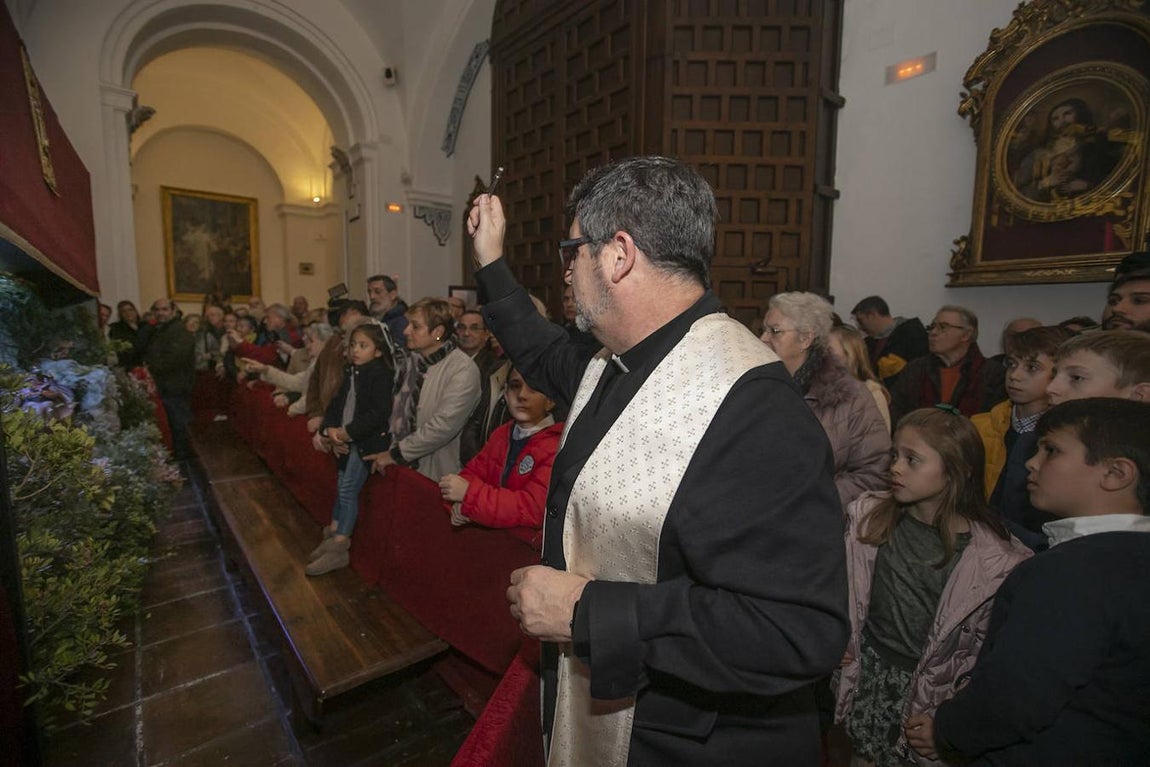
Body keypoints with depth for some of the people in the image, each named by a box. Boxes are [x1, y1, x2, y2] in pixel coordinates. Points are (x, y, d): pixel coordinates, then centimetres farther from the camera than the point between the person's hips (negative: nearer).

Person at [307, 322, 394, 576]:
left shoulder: (381, 374, -13)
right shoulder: (352, 373, 12)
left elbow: (378, 413, -21)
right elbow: (337, 404, 11)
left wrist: (345, 433, -21)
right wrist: (331, 430, -5)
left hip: (367, 440, -8)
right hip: (347, 438, 8)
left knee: (348, 489, -7)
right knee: (342, 486, 14)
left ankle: (339, 549, 1)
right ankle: (334, 534, 26)